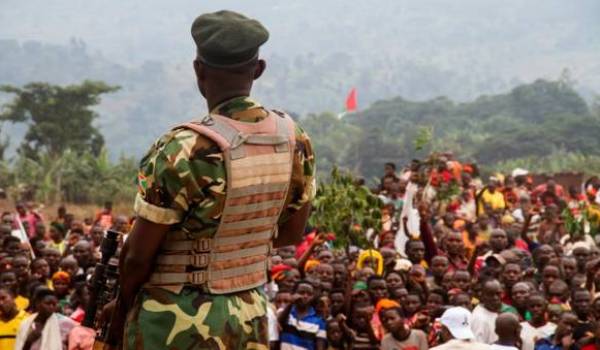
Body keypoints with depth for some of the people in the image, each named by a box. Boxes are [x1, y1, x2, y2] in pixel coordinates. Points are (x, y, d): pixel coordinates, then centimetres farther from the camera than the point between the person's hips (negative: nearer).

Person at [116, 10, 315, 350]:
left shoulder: (185, 151, -23)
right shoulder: (294, 139, -4)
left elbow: (138, 255, -14)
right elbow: (293, 232, 10)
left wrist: (125, 303, 4)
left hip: (176, 321, -5)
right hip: (251, 316, 6)